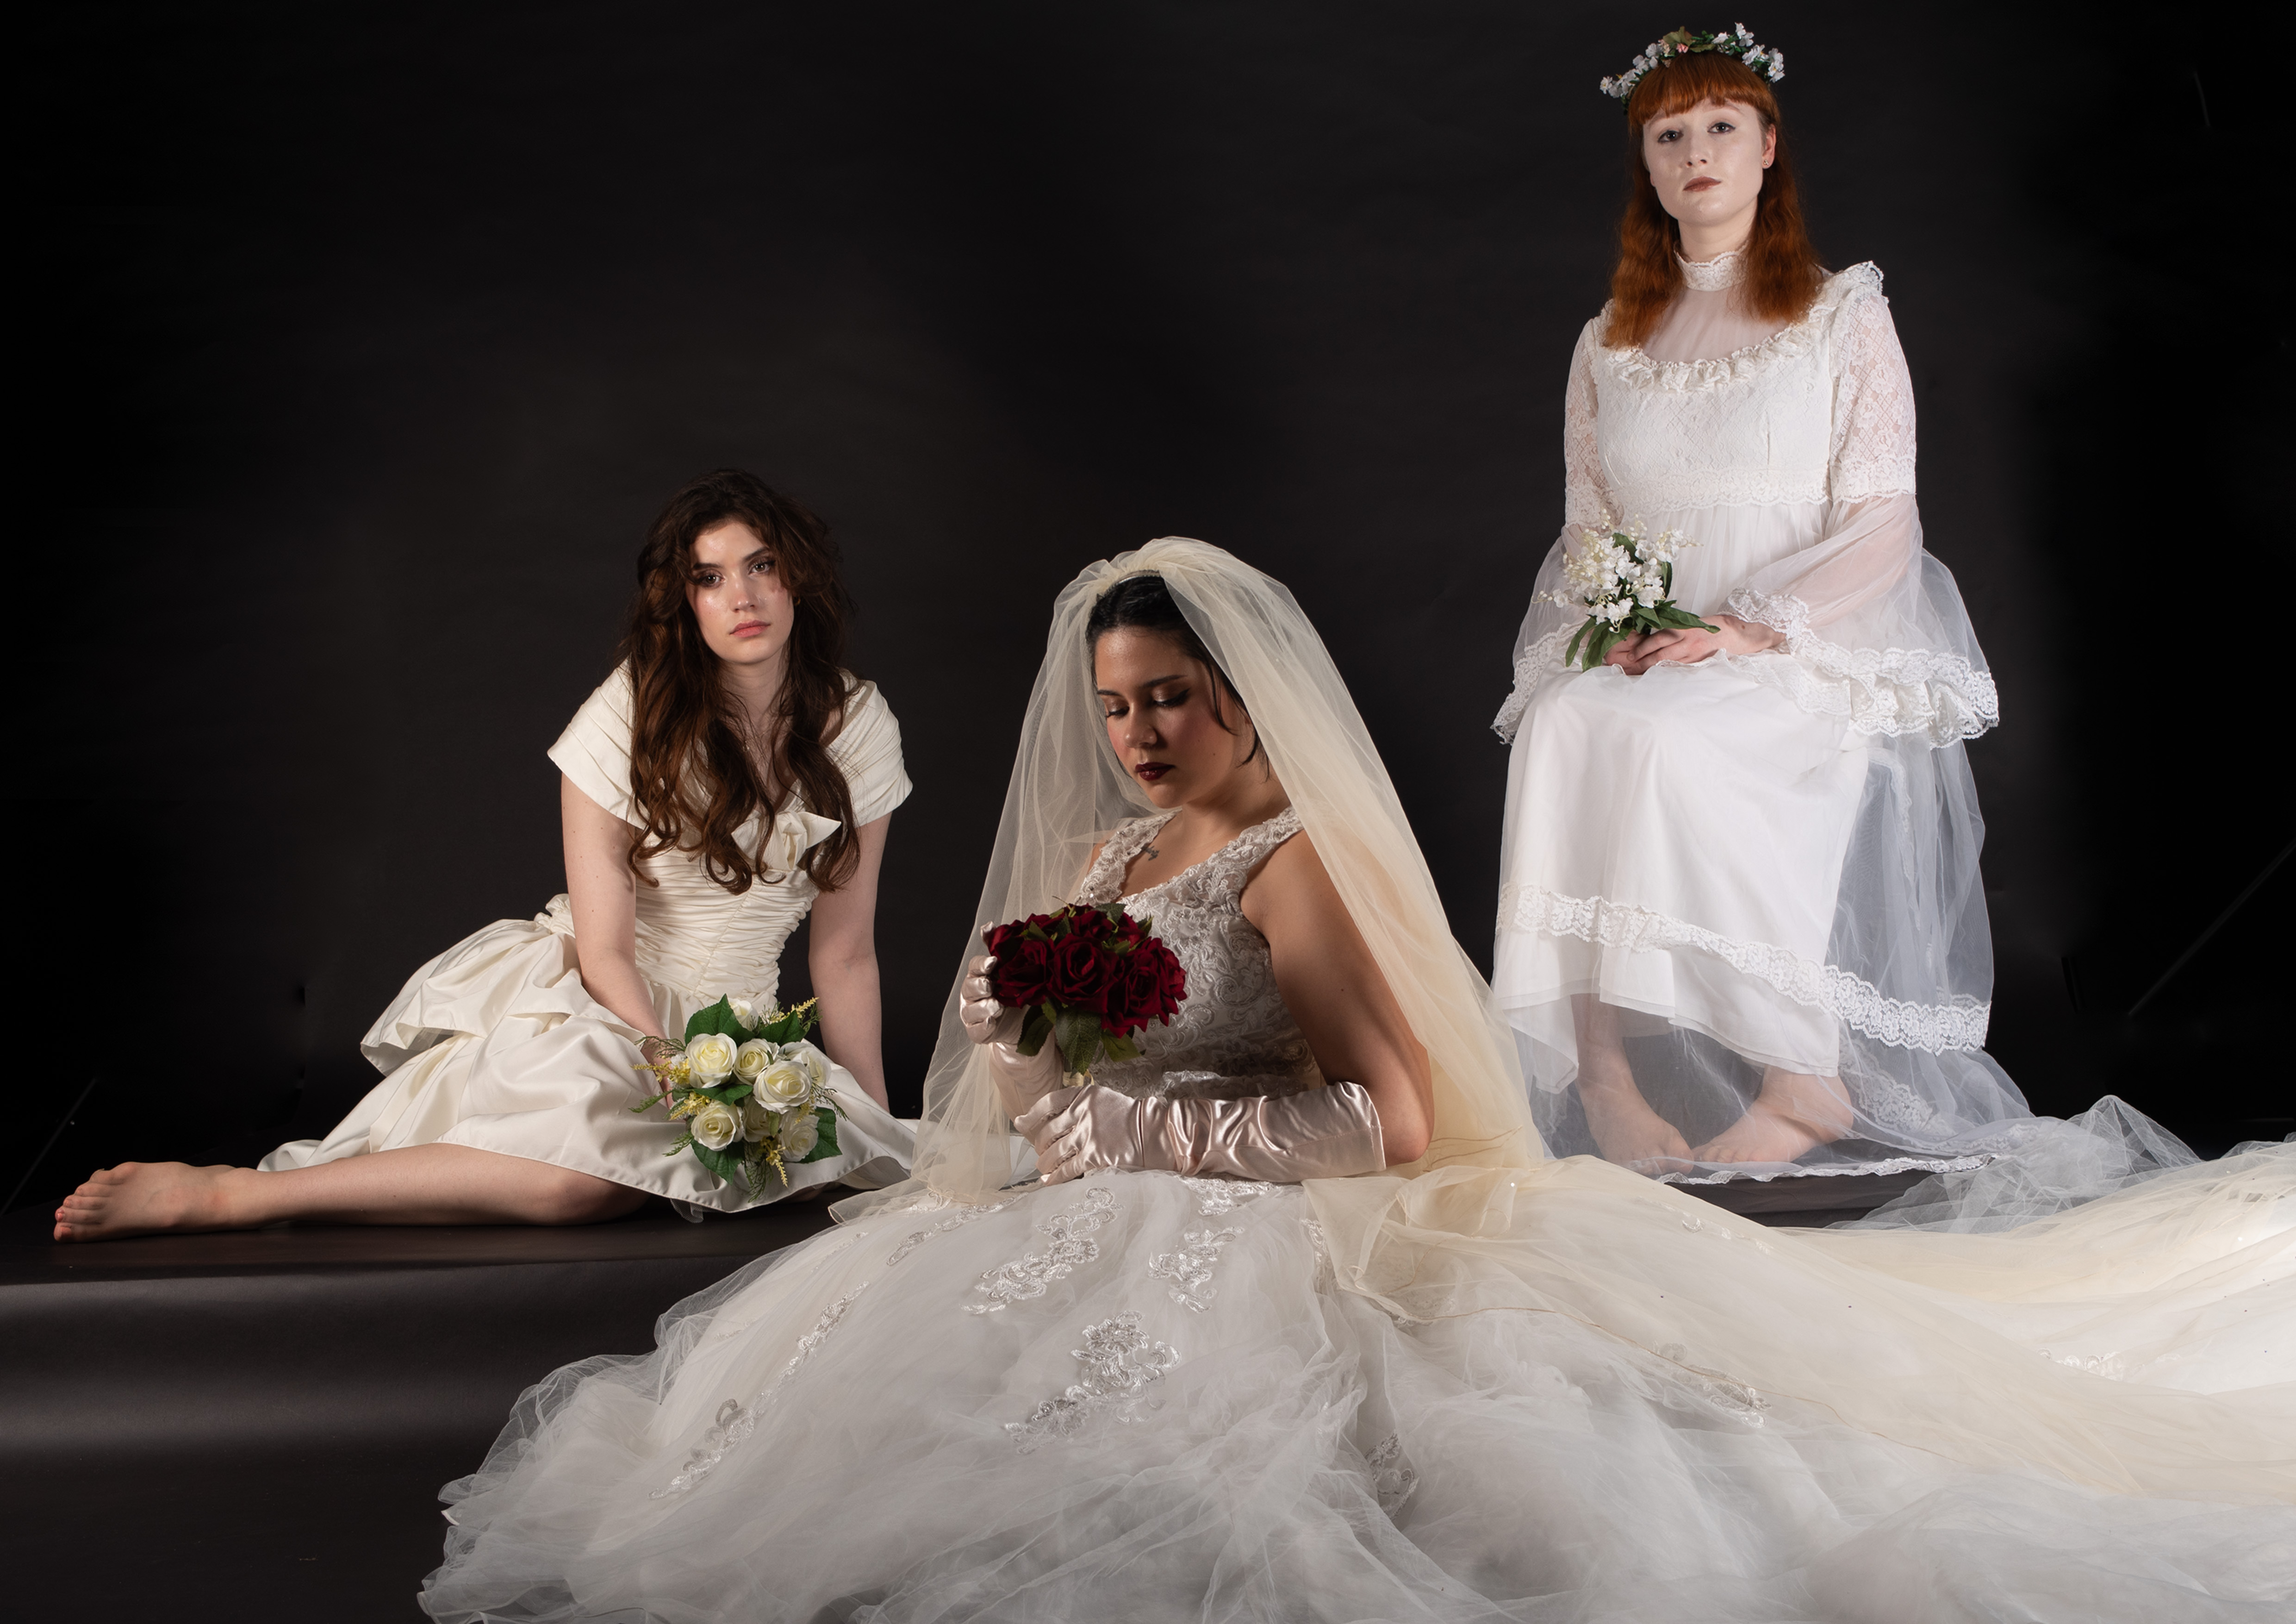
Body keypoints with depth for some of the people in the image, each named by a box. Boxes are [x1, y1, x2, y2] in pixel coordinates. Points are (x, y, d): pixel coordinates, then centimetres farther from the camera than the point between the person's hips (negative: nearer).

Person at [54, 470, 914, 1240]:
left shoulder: (857, 723, 0)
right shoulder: (632, 715, -10)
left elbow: (844, 953, 4)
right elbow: (603, 948, -12)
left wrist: (877, 1126, 2)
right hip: (585, 999, -5)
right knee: (584, 1166, -37)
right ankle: (222, 1192, -27)